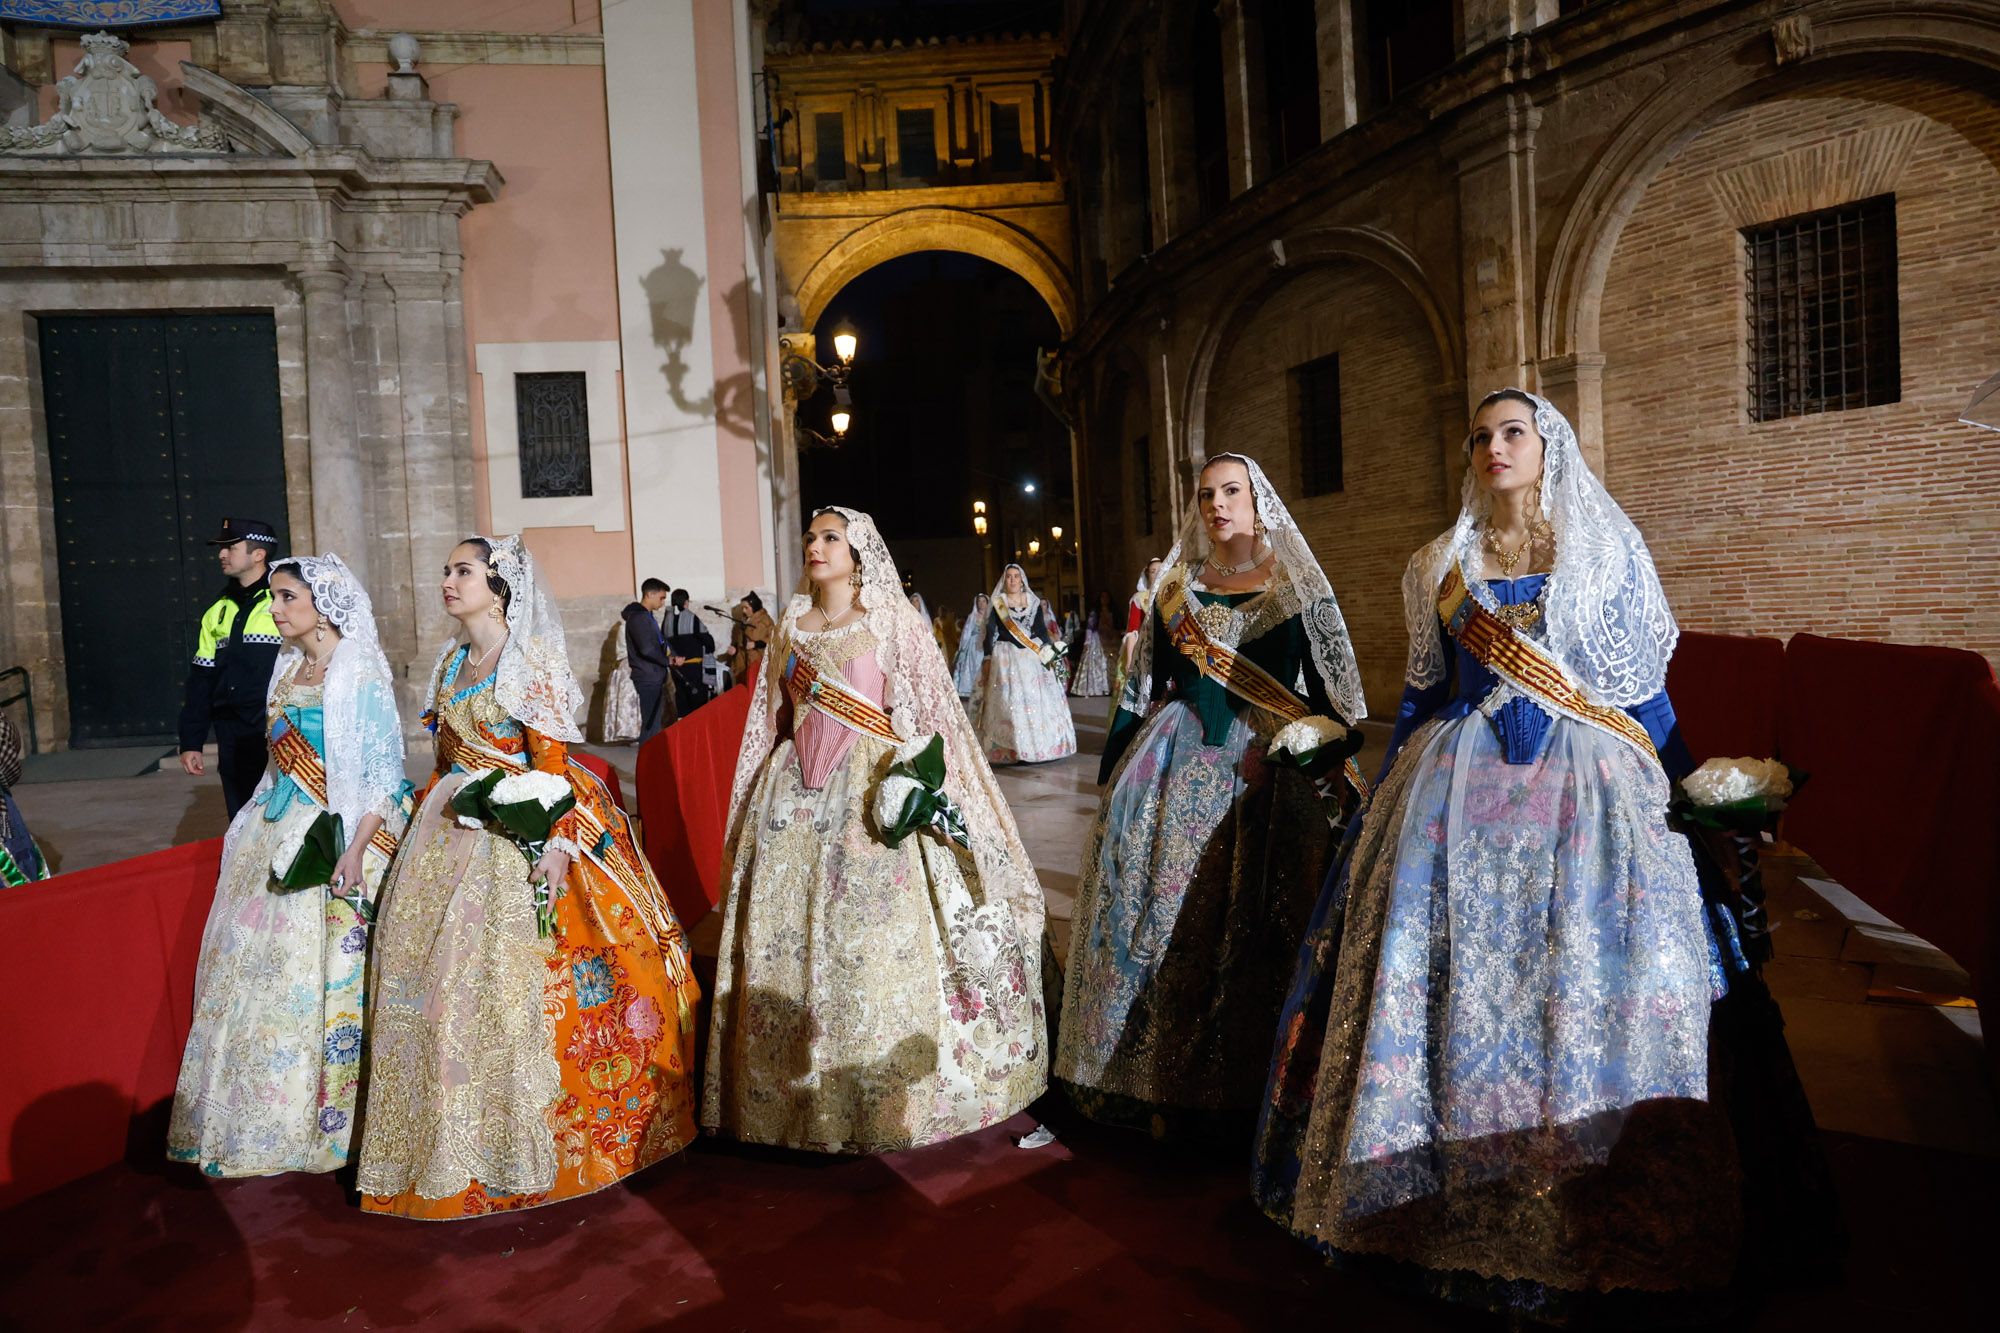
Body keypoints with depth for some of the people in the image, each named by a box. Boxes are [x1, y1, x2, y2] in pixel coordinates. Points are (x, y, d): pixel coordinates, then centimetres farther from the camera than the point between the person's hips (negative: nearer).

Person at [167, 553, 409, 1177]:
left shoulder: (360, 672, -12)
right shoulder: (290, 666, 12)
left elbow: (384, 771, -14)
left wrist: (356, 848, -21)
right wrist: (253, 826, 17)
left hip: (337, 838, -8)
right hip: (278, 836, 8)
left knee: (329, 972, -2)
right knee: (256, 965, 10)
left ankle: (324, 1117, 13)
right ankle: (266, 1113, 24)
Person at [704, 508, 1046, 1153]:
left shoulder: (893, 624, -1)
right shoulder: (792, 625, 12)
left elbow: (927, 714, -4)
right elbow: (773, 717, 15)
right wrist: (765, 791, 11)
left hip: (873, 794, -4)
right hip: (795, 796, 4)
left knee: (875, 940, -4)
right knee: (792, 941, 4)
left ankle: (886, 1094, 9)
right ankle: (801, 1088, 18)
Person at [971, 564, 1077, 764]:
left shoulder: (1034, 602, 10)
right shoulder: (996, 603, 3)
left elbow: (1042, 629, 9)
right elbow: (990, 633, 2)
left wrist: (1051, 653, 0)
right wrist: (987, 660, -3)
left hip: (1034, 657, 3)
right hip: (1006, 658, -2)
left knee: (1039, 701, -1)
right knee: (1010, 704, -7)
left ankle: (1041, 746, 6)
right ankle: (1012, 750, -7)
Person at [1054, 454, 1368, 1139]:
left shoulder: (1297, 588, 3)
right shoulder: (1176, 589, 12)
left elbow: (1336, 690, 1)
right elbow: (1144, 688, 15)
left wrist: (1325, 748, -13)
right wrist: (1120, 772, 12)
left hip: (1267, 768, -3)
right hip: (1176, 766, 3)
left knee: (1253, 921, -4)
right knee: (1160, 909, 1)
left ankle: (1249, 1087, 11)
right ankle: (1167, 1084, 14)